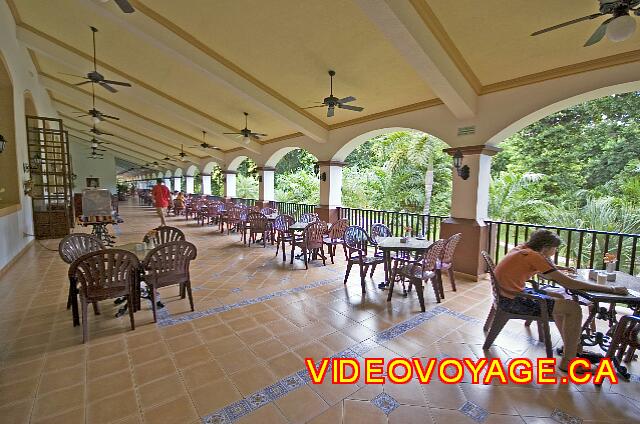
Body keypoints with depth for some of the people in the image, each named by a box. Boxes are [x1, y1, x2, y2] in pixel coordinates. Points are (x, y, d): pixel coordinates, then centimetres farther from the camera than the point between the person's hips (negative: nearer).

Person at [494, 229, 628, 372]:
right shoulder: (534, 256, -18)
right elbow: (570, 284, -17)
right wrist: (611, 289, -10)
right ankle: (567, 361, 6)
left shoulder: (522, 249, 9)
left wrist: (558, 268, 17)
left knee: (558, 298, 24)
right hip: (512, 300, -10)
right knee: (574, 308, -6)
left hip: (509, 293, 10)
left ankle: (572, 346, 36)